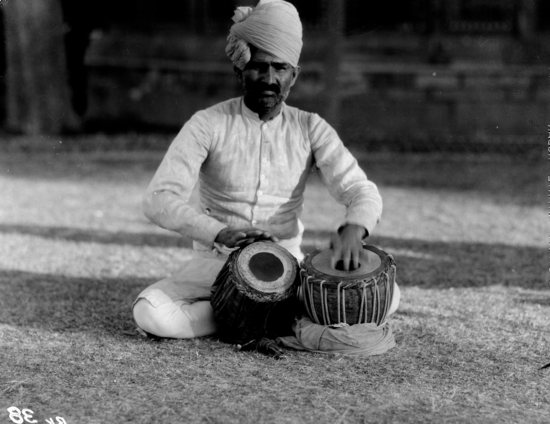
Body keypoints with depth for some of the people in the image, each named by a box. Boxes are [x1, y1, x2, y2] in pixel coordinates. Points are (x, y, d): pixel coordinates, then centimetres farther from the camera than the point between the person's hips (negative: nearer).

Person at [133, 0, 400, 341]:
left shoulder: (311, 129, 0)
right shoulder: (207, 125, -8)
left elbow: (360, 189, -9)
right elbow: (160, 199, -18)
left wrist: (354, 227, -35)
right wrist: (220, 233, -36)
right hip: (217, 262, -1)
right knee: (150, 313, -31)